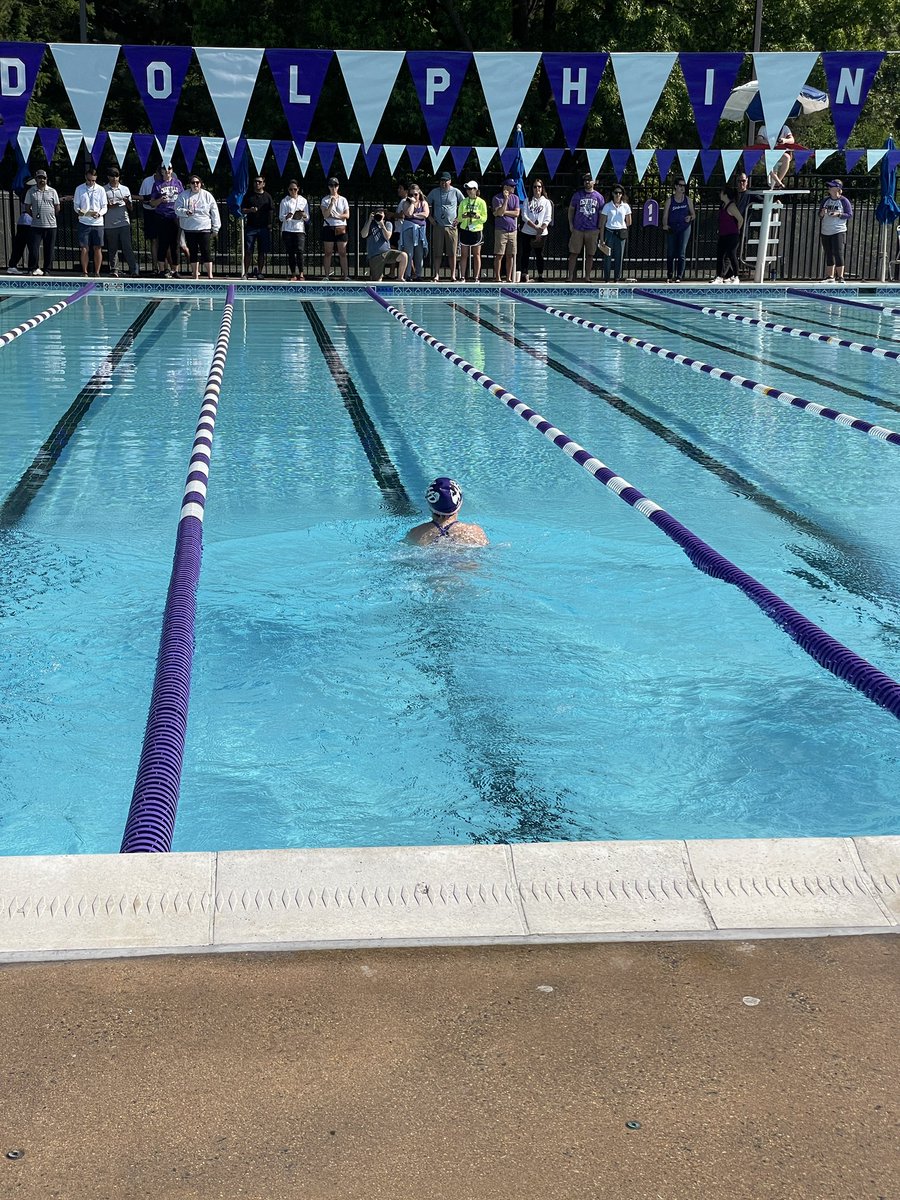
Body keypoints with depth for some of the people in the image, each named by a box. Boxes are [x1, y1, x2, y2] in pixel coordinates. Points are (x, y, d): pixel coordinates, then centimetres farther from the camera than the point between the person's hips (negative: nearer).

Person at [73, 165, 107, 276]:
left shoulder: (100, 190, 4)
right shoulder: (79, 189, 5)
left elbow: (104, 207, 5)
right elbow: (76, 205, 7)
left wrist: (99, 214, -15)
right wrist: (79, 211, -16)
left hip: (97, 223, 0)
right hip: (84, 223, 0)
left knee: (98, 249, 0)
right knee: (84, 249, -2)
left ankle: (97, 273, 8)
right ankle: (84, 272, 6)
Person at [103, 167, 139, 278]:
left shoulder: (125, 189, 12)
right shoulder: (104, 190, 7)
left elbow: (130, 208, 13)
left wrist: (127, 202, -8)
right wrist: (109, 206, -11)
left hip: (124, 223, 0)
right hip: (110, 224, 0)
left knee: (127, 247, -8)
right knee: (112, 248, 4)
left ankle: (134, 270, -11)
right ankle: (114, 270, 9)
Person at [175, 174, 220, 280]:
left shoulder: (207, 195, 3)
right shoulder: (184, 196, 4)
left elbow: (214, 212, 5)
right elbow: (177, 209, 1)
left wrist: (215, 228, 3)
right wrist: (185, 212, -20)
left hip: (204, 228, -2)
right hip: (189, 229, 2)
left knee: (206, 251, -6)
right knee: (193, 252, 7)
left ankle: (210, 275, -2)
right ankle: (195, 276, 14)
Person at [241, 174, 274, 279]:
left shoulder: (267, 196, 9)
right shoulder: (248, 195, 8)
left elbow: (271, 211, 8)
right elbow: (242, 210, 8)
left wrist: (269, 225, -2)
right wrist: (250, 210, -13)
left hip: (264, 227, 1)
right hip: (250, 227, 0)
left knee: (262, 252, 3)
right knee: (248, 251, -4)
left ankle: (260, 272, 11)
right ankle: (246, 272, -2)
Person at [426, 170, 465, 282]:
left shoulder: (456, 192, 4)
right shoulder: (434, 192, 8)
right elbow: (426, 205, 18)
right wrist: (429, 217, 8)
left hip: (451, 226, -1)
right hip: (438, 226, 1)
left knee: (452, 253, -1)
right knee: (437, 253, 0)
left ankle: (453, 276, 2)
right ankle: (436, 275, 3)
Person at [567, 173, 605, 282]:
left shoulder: (599, 197, 5)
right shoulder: (577, 195, 5)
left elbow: (602, 214, 8)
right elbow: (571, 209, 11)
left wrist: (599, 228, 3)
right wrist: (571, 224, 3)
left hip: (592, 230, 0)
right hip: (577, 230, 0)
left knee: (590, 255, 5)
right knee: (573, 253, -3)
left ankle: (587, 277, 13)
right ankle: (570, 277, 1)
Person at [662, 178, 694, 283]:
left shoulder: (688, 200, 8)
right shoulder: (670, 200, 4)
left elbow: (693, 214, 13)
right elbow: (665, 215, 1)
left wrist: (690, 217, -10)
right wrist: (665, 225, -17)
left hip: (684, 228, 0)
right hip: (671, 228, 0)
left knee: (681, 254, -7)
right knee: (670, 253, 1)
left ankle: (679, 276, -6)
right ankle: (669, 276, 11)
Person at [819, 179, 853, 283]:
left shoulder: (843, 201, -4)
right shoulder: (826, 200, 11)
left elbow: (849, 215, -5)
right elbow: (819, 215, 16)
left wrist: (838, 214, -18)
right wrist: (822, 213, -7)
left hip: (838, 232, -5)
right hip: (825, 232, 5)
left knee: (838, 254, -10)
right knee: (829, 255, 8)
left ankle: (840, 277, -8)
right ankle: (830, 276, 14)